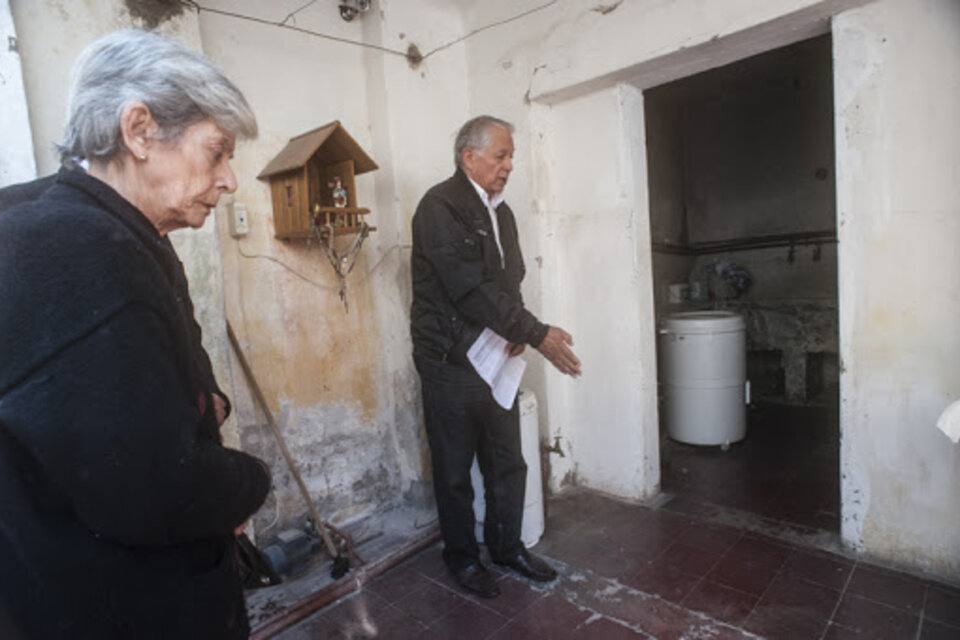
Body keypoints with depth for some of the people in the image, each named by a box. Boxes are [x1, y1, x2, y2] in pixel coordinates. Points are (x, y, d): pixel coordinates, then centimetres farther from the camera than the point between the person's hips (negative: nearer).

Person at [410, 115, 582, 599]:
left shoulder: (501, 212, 13)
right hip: (449, 363, -7)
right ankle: (461, 556, 32)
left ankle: (507, 545, 38)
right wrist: (536, 334, -21)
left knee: (508, 464, 17)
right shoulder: (440, 206, -14)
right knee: (455, 470, 11)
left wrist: (517, 331, -4)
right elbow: (470, 287, -23)